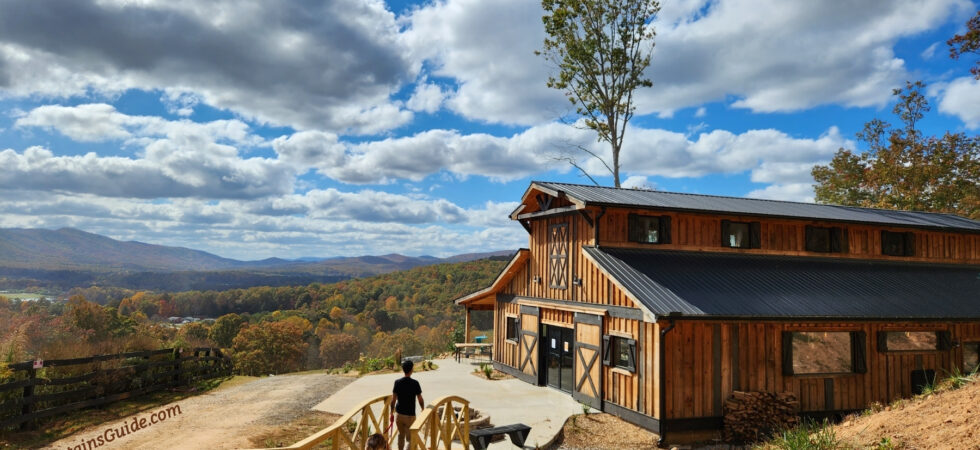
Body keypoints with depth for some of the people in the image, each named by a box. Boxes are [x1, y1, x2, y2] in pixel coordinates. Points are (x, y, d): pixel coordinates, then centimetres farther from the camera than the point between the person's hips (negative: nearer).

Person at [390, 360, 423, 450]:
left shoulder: (397, 382, -4)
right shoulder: (415, 383, -12)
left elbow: (393, 399, -2)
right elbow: (420, 400, -6)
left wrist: (392, 412, 10)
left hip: (399, 413, 4)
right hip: (410, 415, -4)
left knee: (401, 435, 22)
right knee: (409, 438, 1)